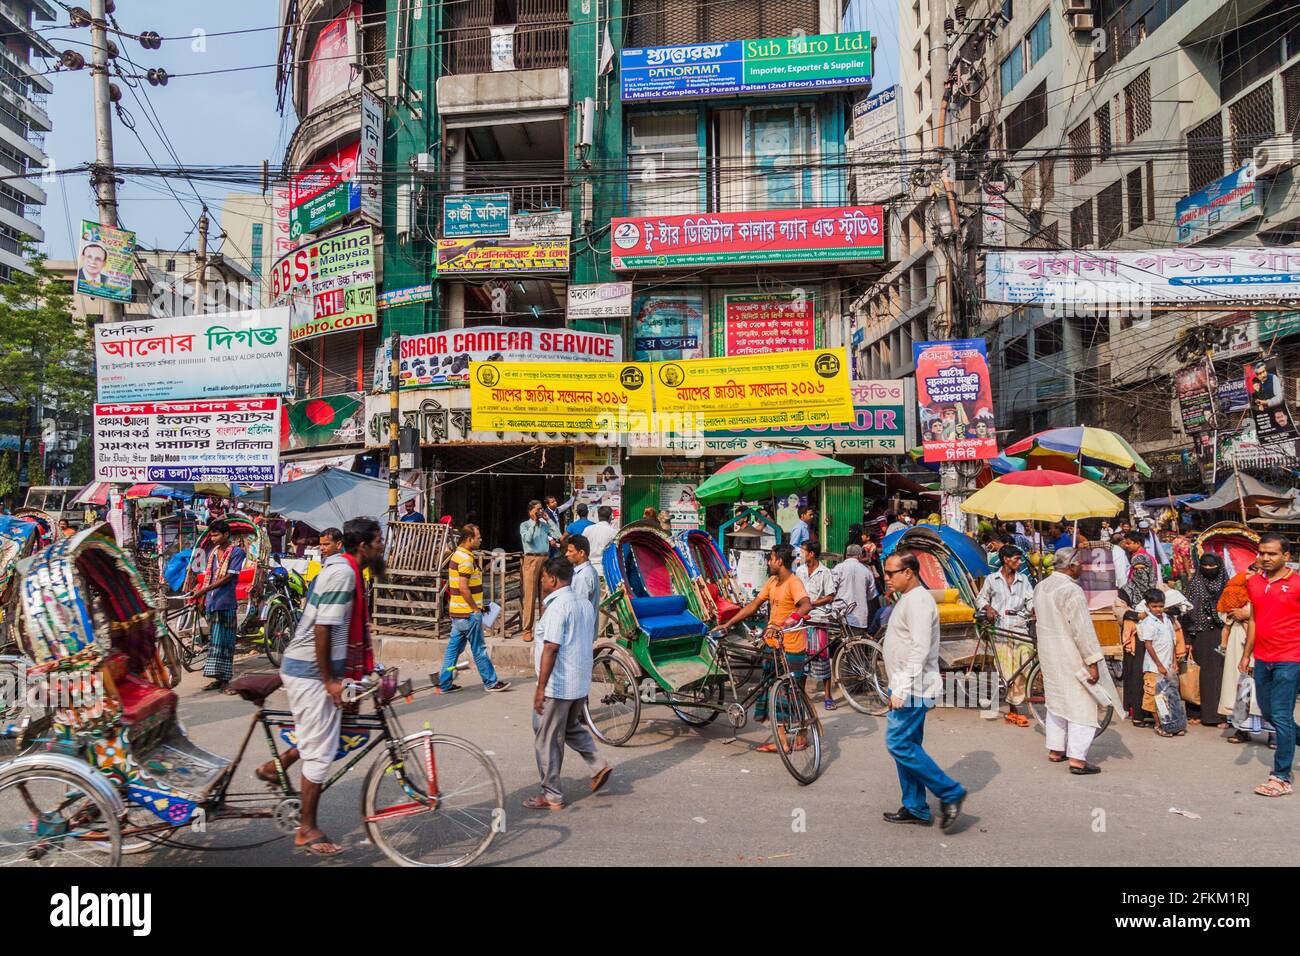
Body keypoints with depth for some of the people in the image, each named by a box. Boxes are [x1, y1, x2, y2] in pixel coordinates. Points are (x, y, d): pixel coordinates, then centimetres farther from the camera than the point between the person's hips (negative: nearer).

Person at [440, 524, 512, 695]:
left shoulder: (457, 554, 13)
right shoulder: (466, 558, -19)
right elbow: (463, 588, -25)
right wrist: (475, 609, -16)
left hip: (457, 611, 10)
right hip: (468, 613, -10)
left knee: (454, 647, 12)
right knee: (479, 649, 1)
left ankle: (445, 683, 17)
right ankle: (491, 682, 10)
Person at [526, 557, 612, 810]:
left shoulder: (557, 607, -20)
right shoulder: (584, 604, 8)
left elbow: (551, 649, -24)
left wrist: (540, 688, -21)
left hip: (557, 686, -9)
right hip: (580, 684, 9)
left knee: (546, 740, 4)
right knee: (572, 727, 28)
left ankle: (552, 796, 13)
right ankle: (598, 766, 17)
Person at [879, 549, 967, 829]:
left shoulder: (918, 601, -17)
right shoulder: (907, 599, 16)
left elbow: (920, 650, -24)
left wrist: (901, 690, -25)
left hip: (913, 688, -10)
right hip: (906, 687, 10)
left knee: (899, 744, -10)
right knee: (907, 745, 12)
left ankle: (950, 793, -1)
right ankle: (915, 808, 20)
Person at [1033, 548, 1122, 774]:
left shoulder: (1041, 586, 6)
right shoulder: (1072, 590, -20)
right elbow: (1082, 630, -21)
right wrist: (1093, 662, -18)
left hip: (1048, 655, 9)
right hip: (1071, 657, -8)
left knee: (1056, 700, 18)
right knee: (1082, 703, -2)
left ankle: (1055, 750, 25)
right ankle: (1077, 758, -4)